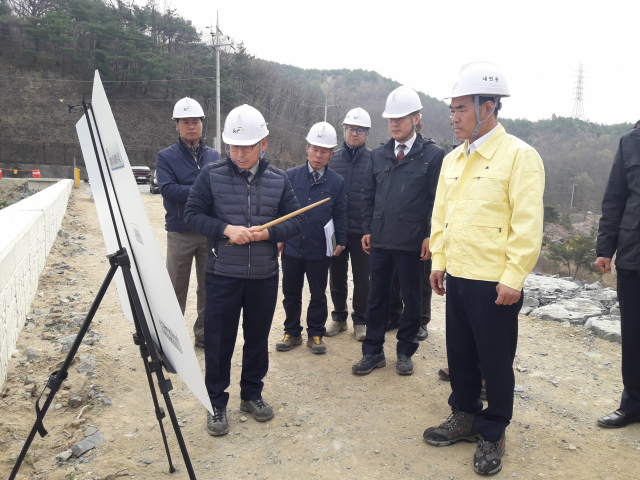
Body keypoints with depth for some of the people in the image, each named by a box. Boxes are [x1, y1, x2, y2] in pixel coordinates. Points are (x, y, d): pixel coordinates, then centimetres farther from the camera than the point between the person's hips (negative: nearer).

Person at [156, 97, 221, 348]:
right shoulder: (166, 156, 0)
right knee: (176, 288, 7)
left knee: (209, 287, 11)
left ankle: (204, 334, 26)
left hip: (211, 232, 3)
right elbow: (167, 188, -14)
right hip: (180, 233, -2)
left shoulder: (214, 156, 9)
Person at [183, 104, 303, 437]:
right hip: (222, 275, -2)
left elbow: (295, 222, 4)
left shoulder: (278, 181, 2)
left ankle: (252, 394, 35)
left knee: (258, 338, 15)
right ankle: (217, 403, 23)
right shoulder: (211, 175, -4)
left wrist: (267, 232, -15)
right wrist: (225, 229, -20)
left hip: (264, 276, 2)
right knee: (218, 341, 6)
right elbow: (193, 214, -4)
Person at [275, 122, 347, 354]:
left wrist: (341, 240, -1)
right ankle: (292, 332, 28)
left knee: (318, 295, 11)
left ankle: (315, 334, 26)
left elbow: (340, 214, 4)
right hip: (291, 246, 1)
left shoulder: (337, 182, 0)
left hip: (320, 250, -1)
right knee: (291, 293, 12)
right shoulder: (290, 176, 1)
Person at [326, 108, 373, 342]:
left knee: (362, 280, 8)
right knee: (337, 277, 12)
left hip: (363, 231, -2)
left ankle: (360, 320, 24)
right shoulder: (333, 159, 6)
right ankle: (339, 317, 28)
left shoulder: (374, 160, -2)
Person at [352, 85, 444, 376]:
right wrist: (367, 229, 7)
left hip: (412, 243, -3)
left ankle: (405, 352, 26)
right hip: (380, 240, 4)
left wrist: (431, 236, -10)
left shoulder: (433, 155, -4)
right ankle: (373, 352, 22)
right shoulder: (378, 155, 9)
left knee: (411, 299, 10)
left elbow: (437, 200, -5)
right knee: (376, 297, 10)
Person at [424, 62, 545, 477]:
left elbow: (527, 225, -14)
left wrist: (513, 277, -16)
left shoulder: (519, 156, -10)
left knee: (495, 362, 7)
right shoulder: (453, 159, 10)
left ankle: (493, 434, 26)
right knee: (460, 354, 17)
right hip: (457, 277, 7)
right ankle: (465, 418, 36)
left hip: (494, 283, -6)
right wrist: (439, 261, 12)